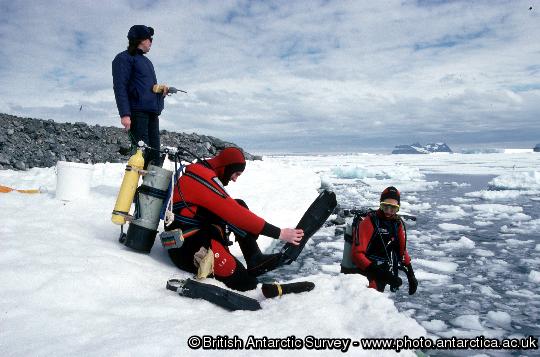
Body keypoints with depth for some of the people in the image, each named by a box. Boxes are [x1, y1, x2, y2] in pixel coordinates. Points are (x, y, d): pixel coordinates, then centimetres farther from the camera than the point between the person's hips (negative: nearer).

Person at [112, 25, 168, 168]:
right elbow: (120, 87, -9)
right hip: (137, 112, -8)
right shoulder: (124, 58, 2)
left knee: (154, 155, 2)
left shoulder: (146, 61, 27)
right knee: (142, 153, -16)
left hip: (152, 113, 8)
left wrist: (161, 88, 8)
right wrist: (125, 114, -20)